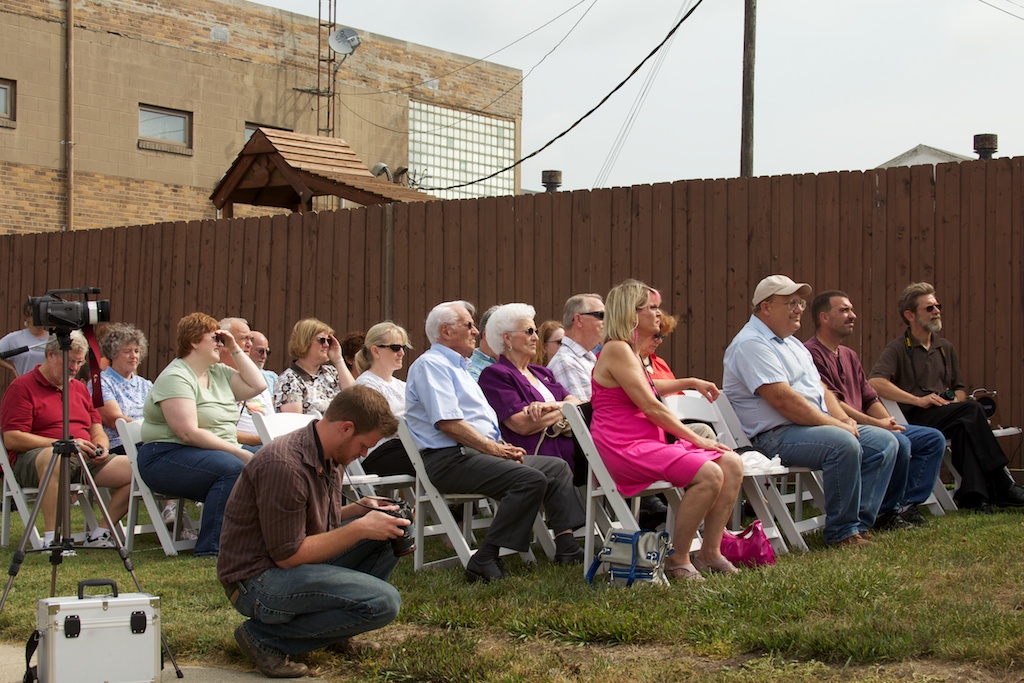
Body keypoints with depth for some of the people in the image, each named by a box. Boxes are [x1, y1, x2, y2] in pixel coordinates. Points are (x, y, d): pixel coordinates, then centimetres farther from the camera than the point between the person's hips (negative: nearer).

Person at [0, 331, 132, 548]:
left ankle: (101, 533, -9)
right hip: (32, 459, -7)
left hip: (87, 457, 7)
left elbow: (97, 430, 23)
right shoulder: (22, 387, 0)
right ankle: (51, 538, -39)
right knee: (55, 457, -44)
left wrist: (101, 446, -3)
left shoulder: (80, 388, 23)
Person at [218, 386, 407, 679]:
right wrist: (360, 528, -19)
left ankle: (335, 632, 9)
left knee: (390, 532, 3)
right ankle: (264, 636, -10)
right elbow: (288, 555, -22)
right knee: (383, 602, -24)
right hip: (257, 580, -10)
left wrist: (357, 509, 1)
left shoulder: (331, 459, 6)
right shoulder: (284, 466, -25)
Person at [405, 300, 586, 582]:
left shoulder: (457, 366, 26)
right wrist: (495, 448, -15)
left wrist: (503, 447, 6)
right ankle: (485, 562, -26)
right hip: (451, 459, -11)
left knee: (557, 467, 10)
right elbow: (447, 422, -18)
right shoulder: (431, 364, -7)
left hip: (479, 453, 11)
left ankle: (566, 544, 3)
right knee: (532, 479, -27)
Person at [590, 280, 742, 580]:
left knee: (732, 463, -4)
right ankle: (677, 560, -15)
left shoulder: (631, 351, 23)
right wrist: (695, 438, -9)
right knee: (709, 474, -27)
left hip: (648, 442, 10)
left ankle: (709, 552, -2)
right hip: (624, 448, -10)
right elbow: (650, 406, -14)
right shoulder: (616, 350, -10)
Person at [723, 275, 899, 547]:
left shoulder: (791, 343, 22)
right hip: (776, 435, -11)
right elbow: (783, 400, -21)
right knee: (844, 444, -33)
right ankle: (841, 532, -19)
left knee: (885, 442, 0)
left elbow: (820, 387, 22)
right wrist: (835, 424, -18)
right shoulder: (751, 343, -13)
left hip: (817, 425, 11)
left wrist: (844, 419, 2)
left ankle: (856, 524, -5)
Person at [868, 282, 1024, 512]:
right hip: (914, 419, -5)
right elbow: (874, 382, -17)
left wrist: (956, 400, 1)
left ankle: (973, 495, -36)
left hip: (946, 415, 5)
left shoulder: (945, 348, 23)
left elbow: (960, 389, 27)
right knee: (972, 410, -29)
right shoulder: (897, 349, 1)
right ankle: (1003, 487, -28)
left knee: (966, 425, -32)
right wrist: (918, 400, -21)